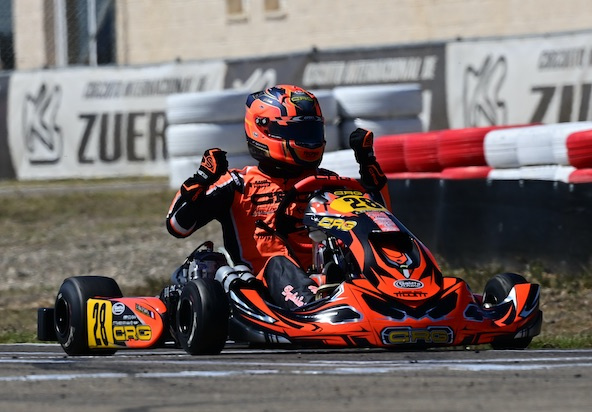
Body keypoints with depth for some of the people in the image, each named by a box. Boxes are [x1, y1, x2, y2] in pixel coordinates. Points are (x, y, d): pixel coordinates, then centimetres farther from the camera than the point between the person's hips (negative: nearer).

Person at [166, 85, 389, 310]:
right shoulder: (238, 185, 12)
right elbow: (177, 224, 7)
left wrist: (368, 162, 17)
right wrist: (203, 178, -7)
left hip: (320, 276, 3)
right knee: (279, 264, -38)